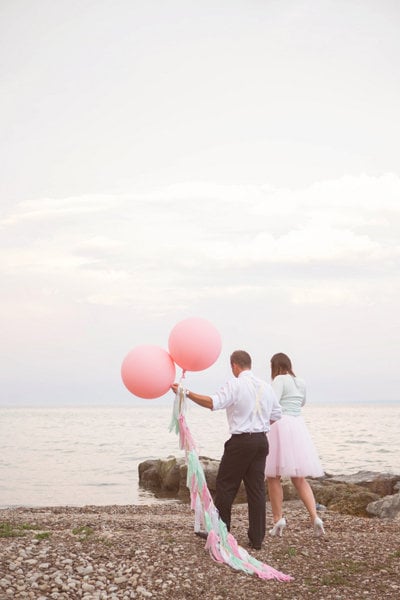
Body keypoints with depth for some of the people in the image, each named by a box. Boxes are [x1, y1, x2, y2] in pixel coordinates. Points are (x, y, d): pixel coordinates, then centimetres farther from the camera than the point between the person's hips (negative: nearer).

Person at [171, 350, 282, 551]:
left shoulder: (235, 384, -10)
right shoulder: (265, 386, 11)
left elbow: (213, 403, -24)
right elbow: (276, 415, 16)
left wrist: (187, 393, -24)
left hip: (241, 441, -6)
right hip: (261, 440, 6)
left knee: (225, 486, 5)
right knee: (257, 488, 7)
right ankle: (256, 539, 8)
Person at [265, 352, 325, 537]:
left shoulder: (280, 379, -7)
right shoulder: (301, 382, 14)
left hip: (280, 426, -6)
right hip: (298, 427, 6)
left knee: (273, 476, 4)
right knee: (299, 479, 9)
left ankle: (278, 518, 2)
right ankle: (314, 516, -6)